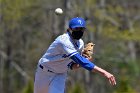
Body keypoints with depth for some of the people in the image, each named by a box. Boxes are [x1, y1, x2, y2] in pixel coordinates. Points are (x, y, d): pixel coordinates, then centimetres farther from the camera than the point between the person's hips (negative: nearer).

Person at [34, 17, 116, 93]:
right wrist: (104, 72, -49)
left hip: (60, 75, 5)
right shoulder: (64, 41, -32)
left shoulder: (80, 44, -6)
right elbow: (80, 60, -42)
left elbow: (72, 66, 4)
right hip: (45, 73, -5)